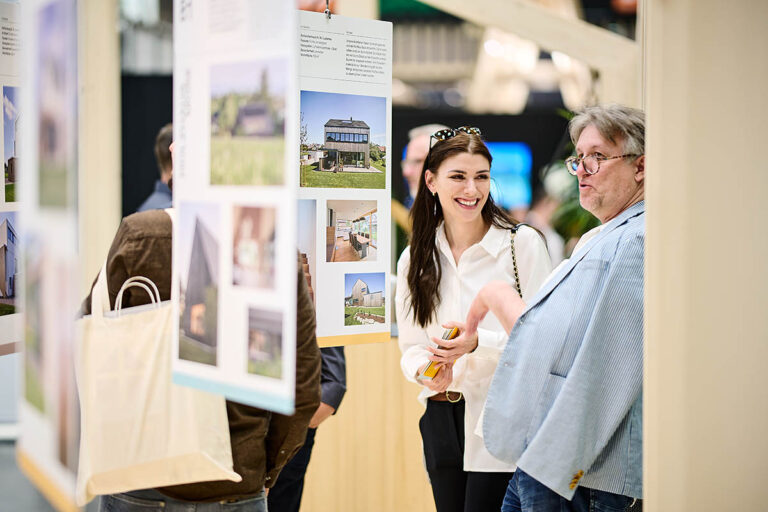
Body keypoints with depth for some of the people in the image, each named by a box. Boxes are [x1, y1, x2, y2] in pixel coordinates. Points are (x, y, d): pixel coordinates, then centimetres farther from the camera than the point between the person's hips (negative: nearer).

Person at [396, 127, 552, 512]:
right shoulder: (415, 258, 7)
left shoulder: (522, 243, -7)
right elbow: (411, 346, 11)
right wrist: (425, 369, -12)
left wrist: (480, 342, -23)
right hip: (442, 420, 5)